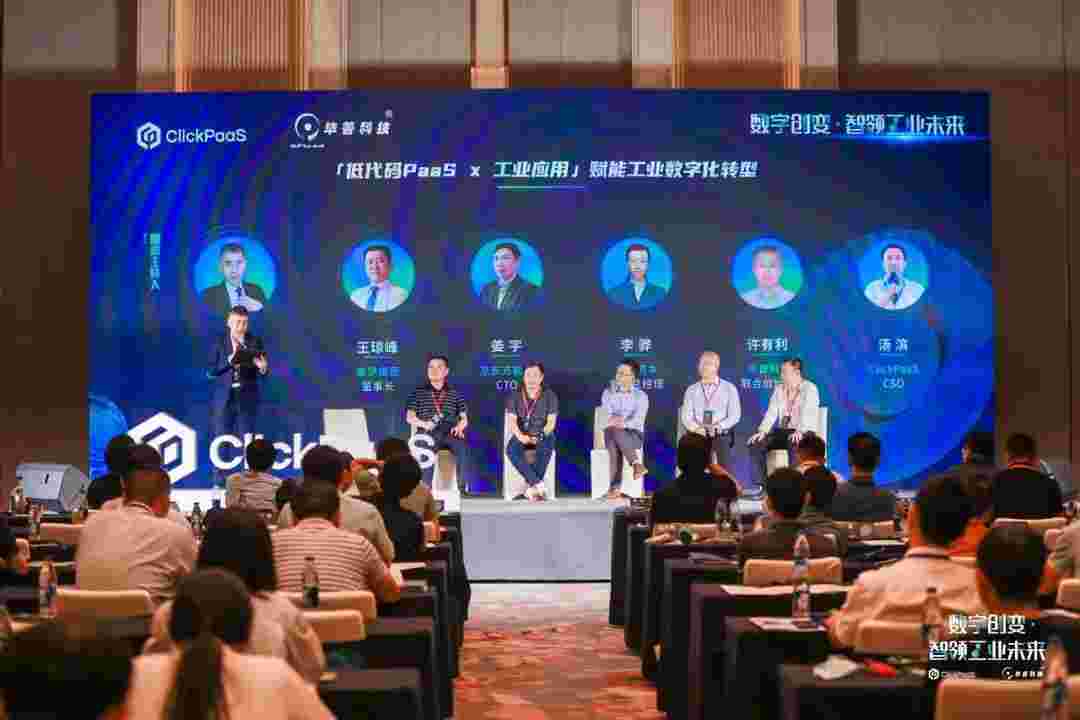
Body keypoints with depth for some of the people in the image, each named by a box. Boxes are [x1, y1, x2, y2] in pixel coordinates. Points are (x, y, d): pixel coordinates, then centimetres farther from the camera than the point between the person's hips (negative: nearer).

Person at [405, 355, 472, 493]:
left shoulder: (454, 393, 20)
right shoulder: (418, 392, 17)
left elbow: (464, 418, 17)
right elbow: (409, 417, 10)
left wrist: (459, 427, -7)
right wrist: (424, 424, -11)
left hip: (449, 433, 1)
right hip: (428, 433, -1)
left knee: (461, 447, -33)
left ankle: (462, 486, -26)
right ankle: (426, 487, -35)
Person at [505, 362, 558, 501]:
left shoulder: (549, 395, 0)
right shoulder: (515, 396, 2)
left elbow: (551, 422, -7)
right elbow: (512, 421, -8)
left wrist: (540, 436, -25)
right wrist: (520, 436, -28)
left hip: (543, 436, -1)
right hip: (522, 436, 1)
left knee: (546, 447, -38)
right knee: (511, 449, -33)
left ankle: (531, 488, -37)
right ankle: (538, 484, -38)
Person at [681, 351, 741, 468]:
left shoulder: (729, 389, 8)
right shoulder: (691, 390, 13)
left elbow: (734, 415, 0)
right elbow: (686, 416, 4)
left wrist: (719, 426, -18)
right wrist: (696, 428, -16)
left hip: (720, 435, -1)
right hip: (697, 435, 1)